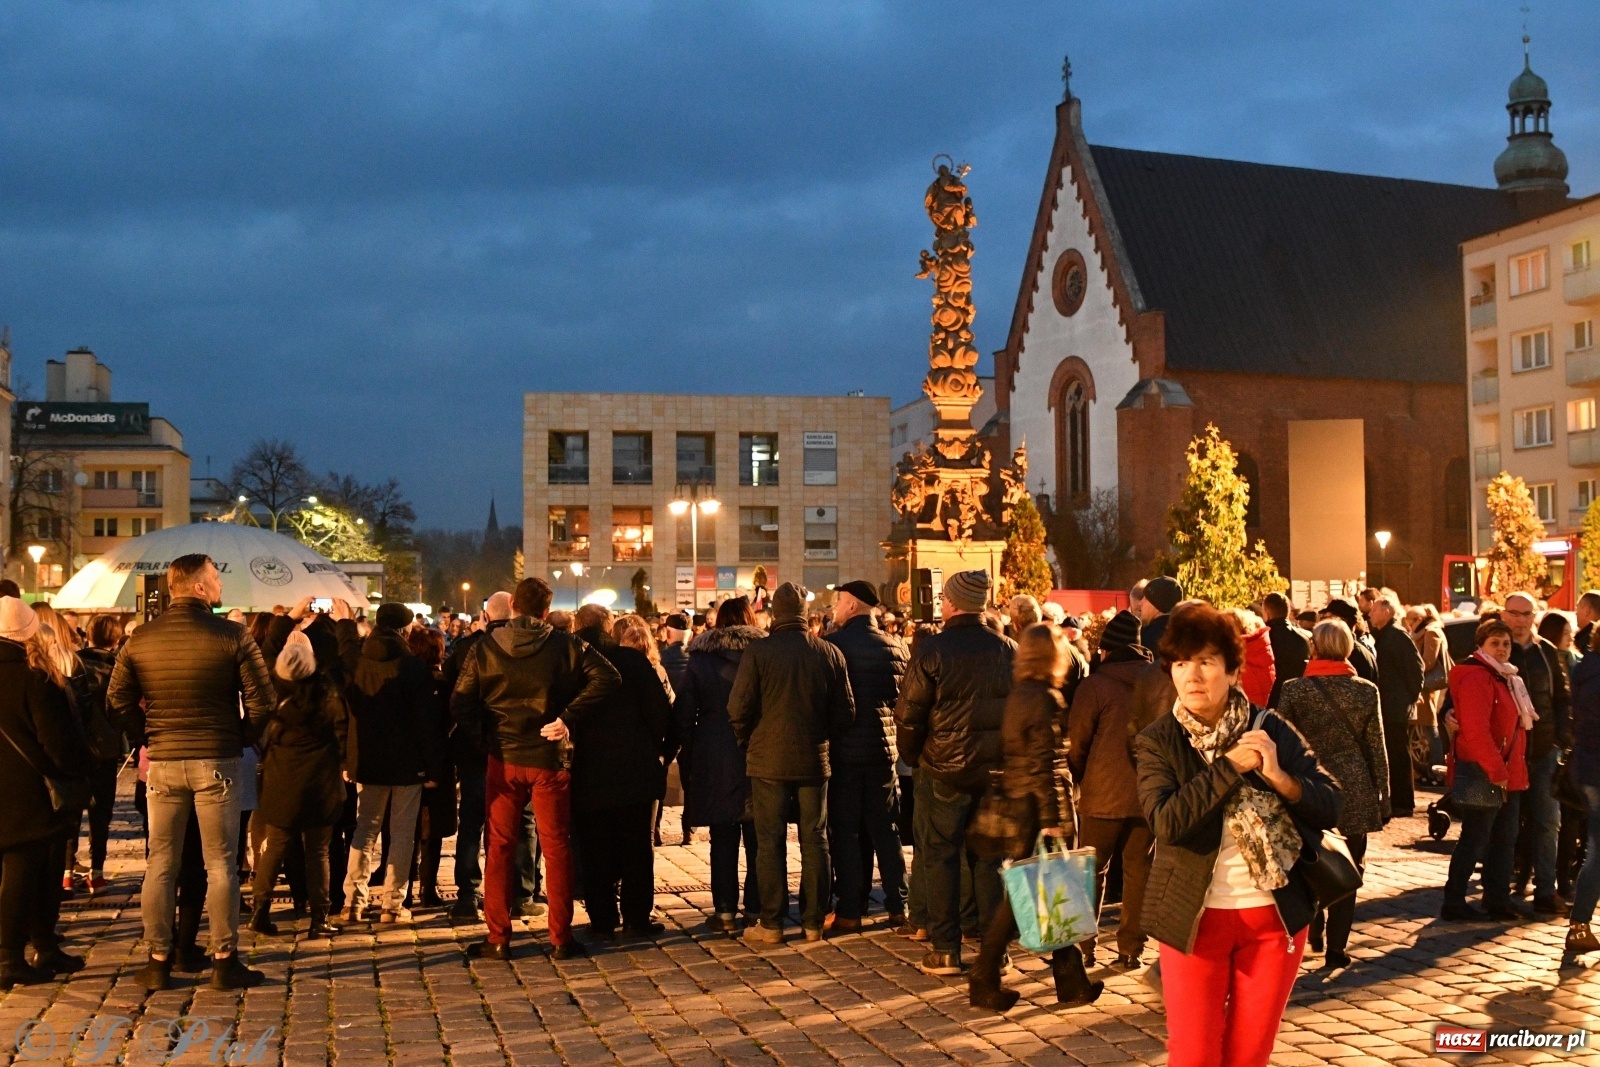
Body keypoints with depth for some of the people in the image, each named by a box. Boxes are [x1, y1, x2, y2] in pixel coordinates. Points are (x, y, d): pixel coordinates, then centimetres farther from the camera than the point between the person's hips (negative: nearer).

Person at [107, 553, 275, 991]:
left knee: (160, 864, 12)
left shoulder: (140, 639, 1)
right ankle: (224, 961, 9)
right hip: (218, 761, -3)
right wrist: (242, 739, 4)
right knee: (221, 864, 5)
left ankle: (158, 961, 17)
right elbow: (261, 701, -11)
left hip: (162, 763, 3)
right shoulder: (231, 635, -10)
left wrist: (149, 738, 13)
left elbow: (117, 700, 4)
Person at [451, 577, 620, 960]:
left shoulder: (484, 649, -3)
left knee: (499, 847, 10)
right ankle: (560, 939, 11)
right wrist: (568, 717, -13)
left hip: (502, 760, 1)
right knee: (556, 847, 8)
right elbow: (607, 677, -14)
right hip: (549, 759, -1)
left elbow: (459, 705, -6)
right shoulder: (566, 646, -5)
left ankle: (498, 939, 13)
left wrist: (484, 734, 5)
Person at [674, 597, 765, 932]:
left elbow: (682, 716, 0)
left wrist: (687, 757, 9)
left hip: (716, 762, 0)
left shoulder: (700, 660, -1)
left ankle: (725, 912, 8)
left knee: (723, 840, 6)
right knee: (758, 839, 9)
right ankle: (755, 910, 13)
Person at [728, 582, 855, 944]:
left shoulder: (757, 653, -10)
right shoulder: (830, 653, -1)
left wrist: (748, 744, 8)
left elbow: (739, 709, -10)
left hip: (768, 761, -2)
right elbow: (845, 712, 3)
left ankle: (771, 924, 8)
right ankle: (814, 922, 15)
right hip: (815, 761, 3)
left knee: (770, 843, 5)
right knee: (814, 841, 10)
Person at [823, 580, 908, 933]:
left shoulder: (831, 645, -12)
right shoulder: (895, 647, 0)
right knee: (884, 829, 13)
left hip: (842, 748, -3)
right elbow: (903, 697, 7)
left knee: (844, 831, 4)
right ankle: (897, 906, 15)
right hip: (883, 748, 4)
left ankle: (849, 911, 6)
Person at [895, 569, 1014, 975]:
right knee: (991, 856, 12)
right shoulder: (1009, 651, 1)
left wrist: (912, 757, 6)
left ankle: (945, 950, 9)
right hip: (997, 771, 4)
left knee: (939, 855, 6)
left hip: (944, 770, -3)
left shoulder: (931, 649, -11)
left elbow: (908, 714, -10)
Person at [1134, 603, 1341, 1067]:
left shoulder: (1271, 729, -3)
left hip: (1274, 914, 2)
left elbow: (1331, 807, -5)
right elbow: (1167, 823, -22)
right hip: (1195, 916, -2)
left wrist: (1280, 777, -22)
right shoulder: (1156, 742, -8)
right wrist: (1229, 767, -22)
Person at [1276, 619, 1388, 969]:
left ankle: (1314, 932, 24)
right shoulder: (1366, 691, -2)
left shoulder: (1294, 691, -6)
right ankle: (1336, 948, 7)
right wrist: (1384, 797, 10)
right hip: (1355, 792, 1)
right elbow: (1377, 749, 2)